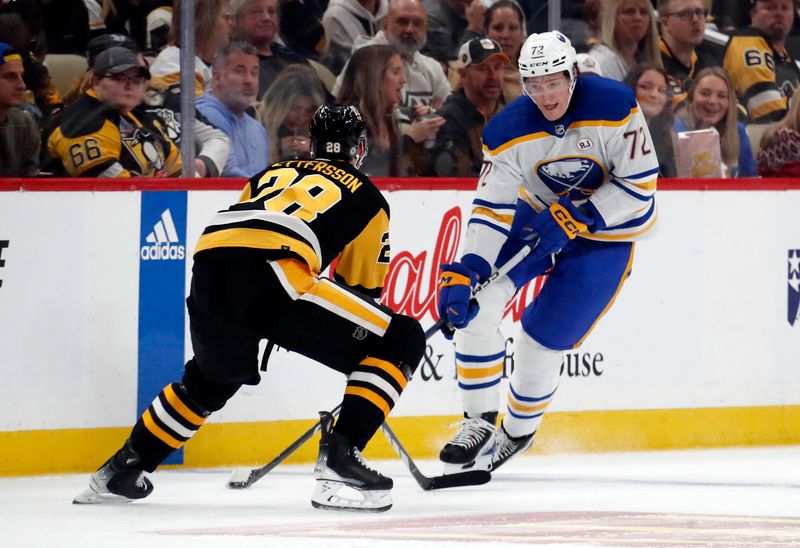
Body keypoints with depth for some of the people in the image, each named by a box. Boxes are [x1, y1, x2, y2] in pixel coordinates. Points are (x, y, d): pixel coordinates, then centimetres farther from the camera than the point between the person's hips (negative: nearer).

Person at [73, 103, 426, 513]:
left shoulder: (274, 172, 36)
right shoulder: (368, 199, 24)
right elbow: (363, 288, 27)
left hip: (208, 264, 6)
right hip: (272, 275, -6)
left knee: (210, 378, 35)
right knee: (401, 342, 5)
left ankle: (119, 472, 36)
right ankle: (339, 455, -8)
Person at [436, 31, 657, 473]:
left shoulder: (614, 107, -26)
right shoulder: (508, 131, -18)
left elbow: (640, 184, -20)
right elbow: (492, 209, -20)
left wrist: (575, 219, -27)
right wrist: (463, 273, -34)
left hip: (607, 232, -3)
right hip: (538, 216, 3)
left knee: (541, 341, -5)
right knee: (476, 300, -15)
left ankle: (517, 434, 24)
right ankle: (480, 423, -1)